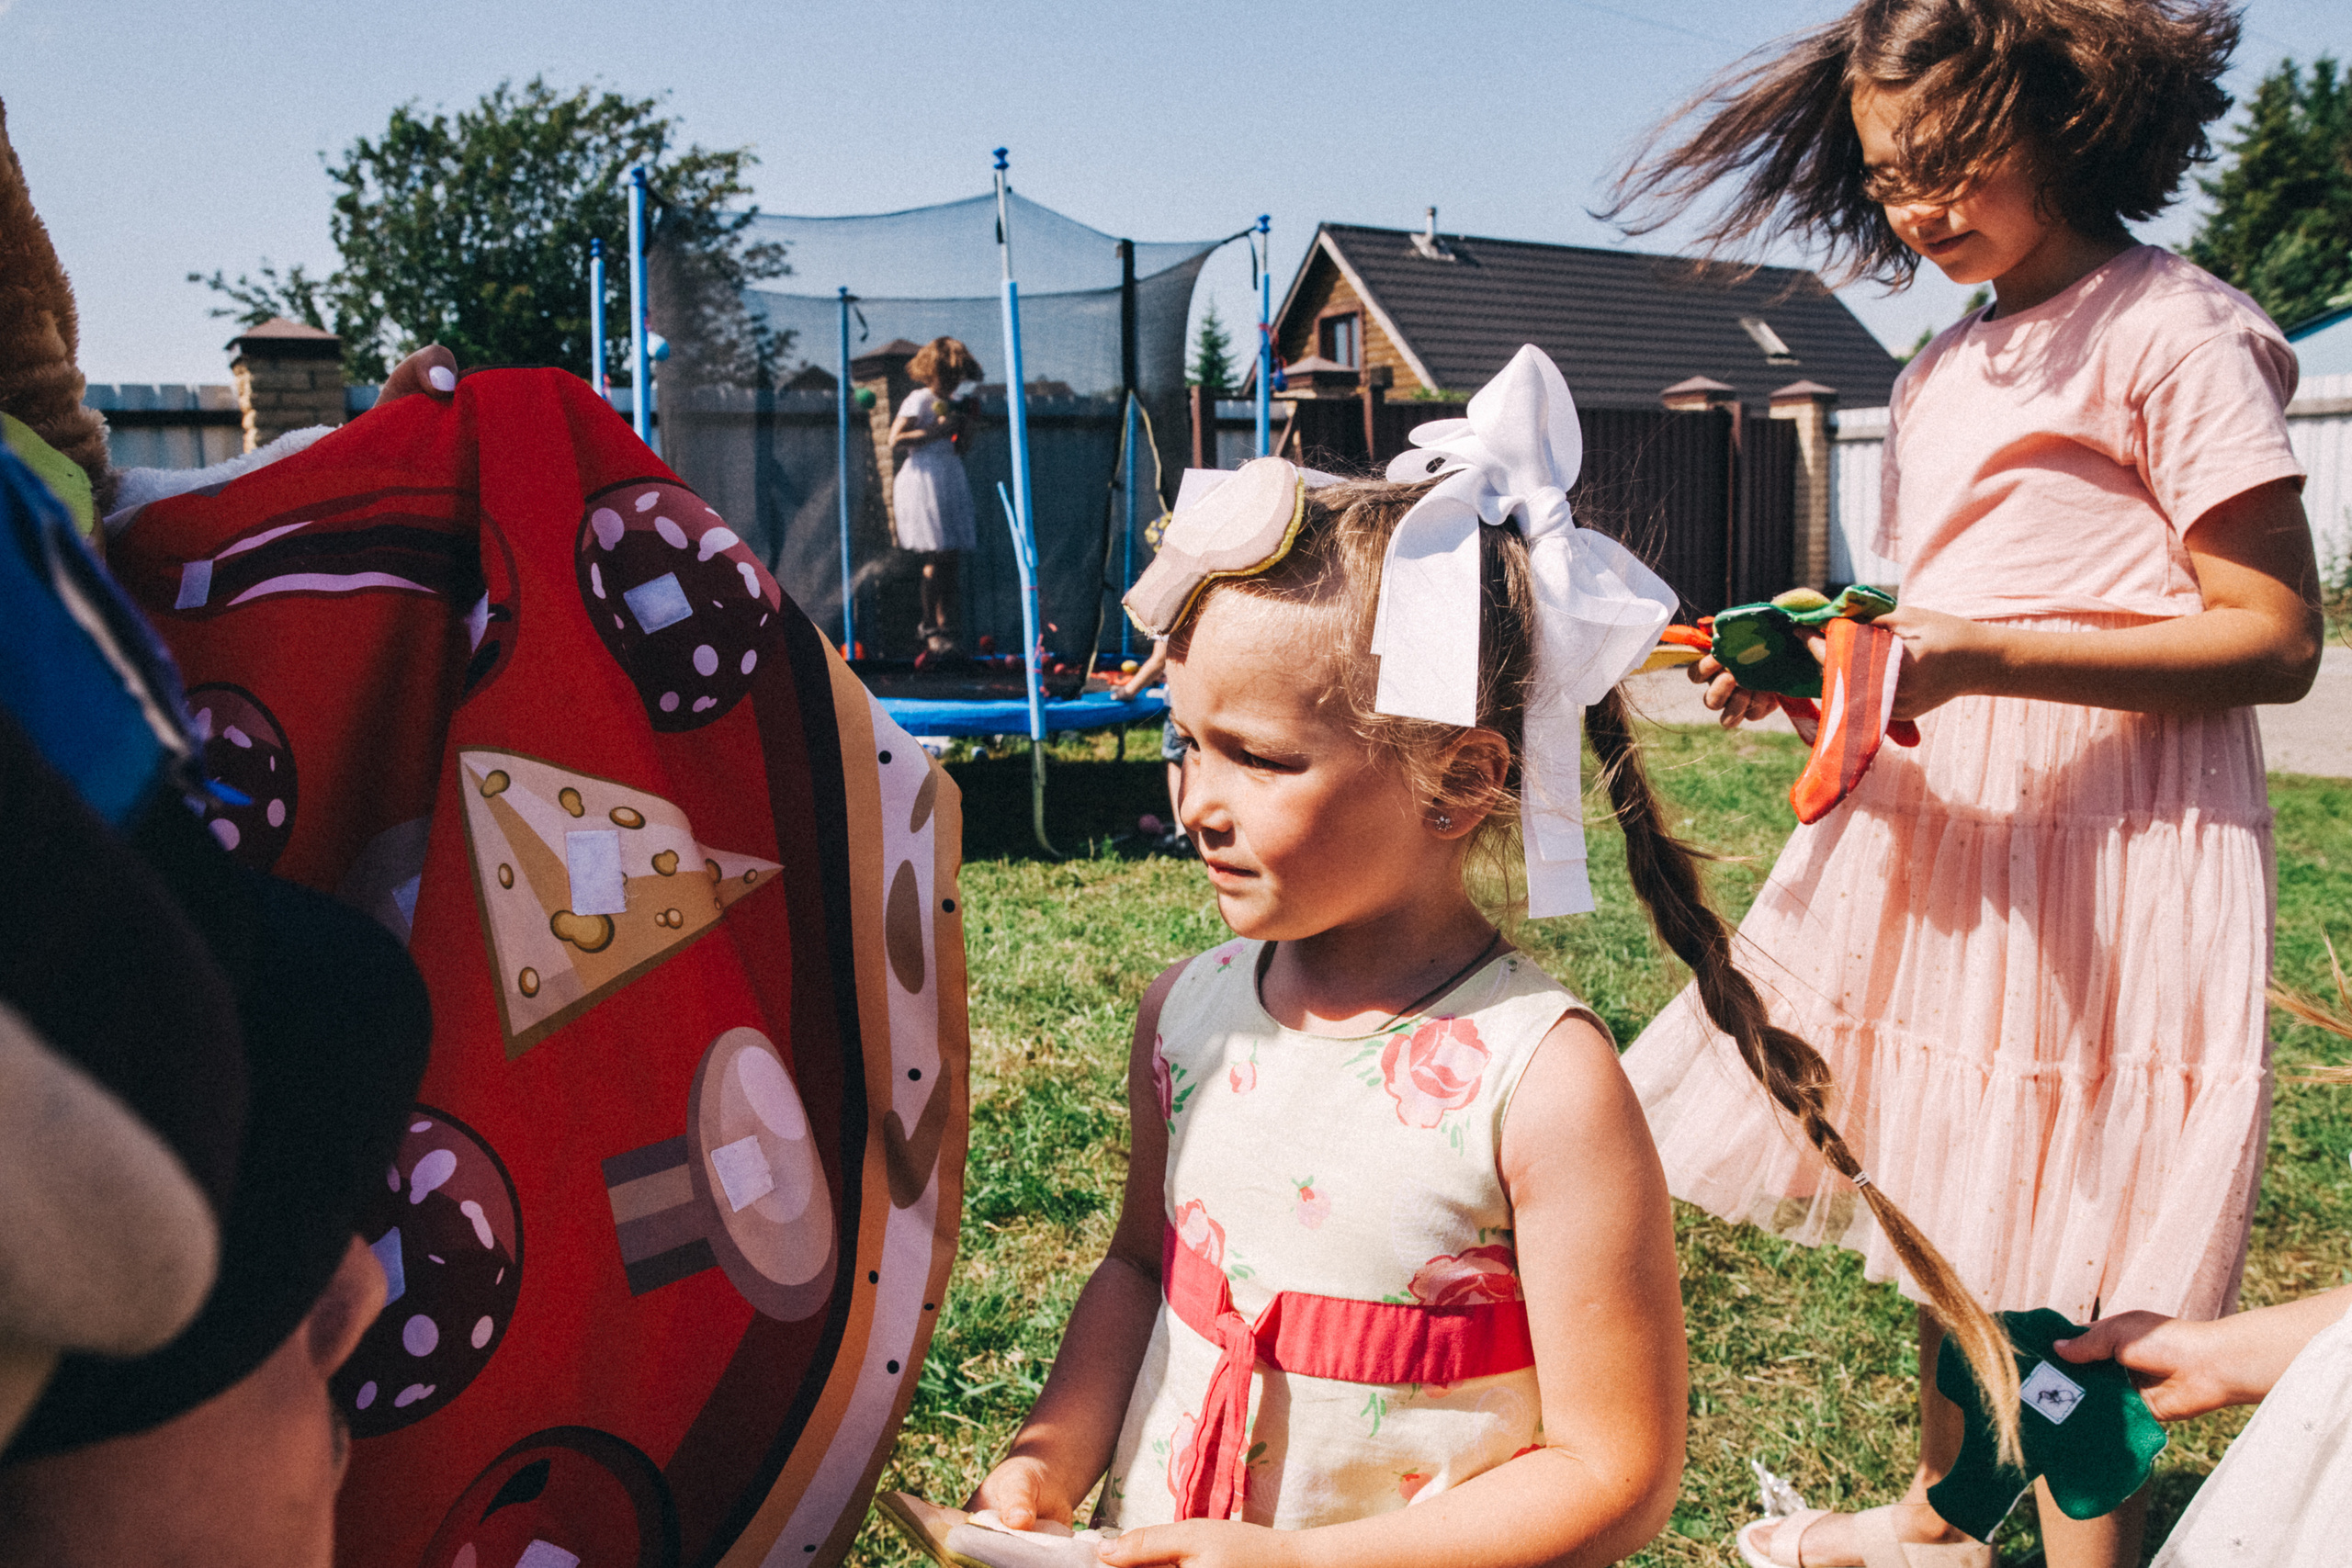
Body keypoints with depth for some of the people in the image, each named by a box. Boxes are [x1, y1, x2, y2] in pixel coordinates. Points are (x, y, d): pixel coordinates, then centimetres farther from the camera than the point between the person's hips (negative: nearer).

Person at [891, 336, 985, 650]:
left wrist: (961, 427, 6)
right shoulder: (919, 400, -5)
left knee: (950, 557, 4)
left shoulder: (949, 402, 19)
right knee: (937, 556, -11)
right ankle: (930, 628, -4)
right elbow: (895, 439, -15)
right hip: (924, 481, -8)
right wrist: (937, 431, -17)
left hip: (950, 481, 8)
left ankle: (945, 625, 8)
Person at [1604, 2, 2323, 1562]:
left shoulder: (2172, 332, -9)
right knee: (1947, 1207, 19)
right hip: (1938, 832, 8)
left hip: (2104, 852, -8)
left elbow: (2275, 639, -15)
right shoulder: (1943, 372, 15)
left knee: (2065, 1268, -3)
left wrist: (1973, 658, -24)